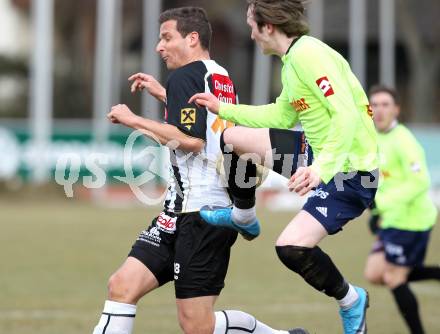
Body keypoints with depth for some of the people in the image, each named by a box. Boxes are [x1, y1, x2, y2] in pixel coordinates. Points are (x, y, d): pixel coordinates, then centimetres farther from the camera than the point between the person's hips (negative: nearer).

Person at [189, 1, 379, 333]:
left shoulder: (309, 55, -22)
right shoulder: (292, 59, 9)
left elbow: (347, 116, -31)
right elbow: (281, 116, 23)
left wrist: (322, 168, -41)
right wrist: (223, 108, 24)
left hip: (349, 174, -10)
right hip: (319, 155, 10)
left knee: (291, 246, -23)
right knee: (233, 137, 10)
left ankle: (351, 300, 2)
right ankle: (242, 217, 32)